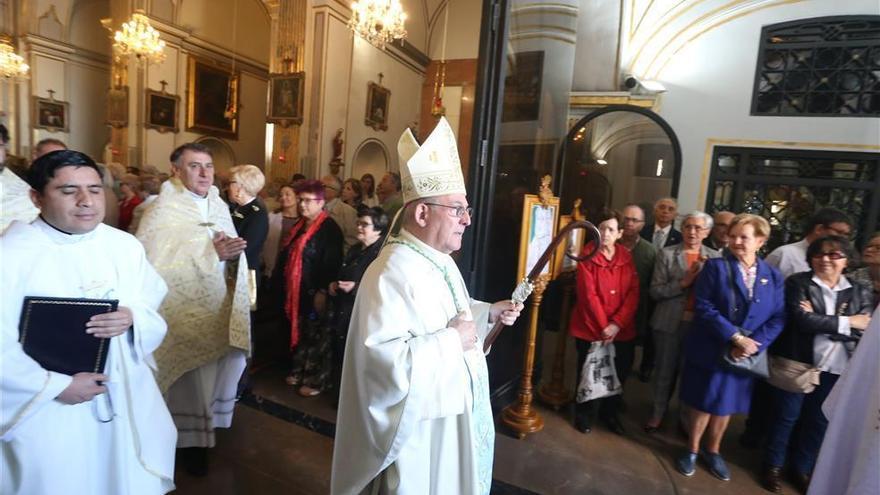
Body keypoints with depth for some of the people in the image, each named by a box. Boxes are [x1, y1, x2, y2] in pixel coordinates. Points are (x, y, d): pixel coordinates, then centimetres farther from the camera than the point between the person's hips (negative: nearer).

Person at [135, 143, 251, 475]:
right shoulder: (163, 209, -10)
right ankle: (191, 437, 27)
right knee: (193, 373, 4)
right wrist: (210, 252, -23)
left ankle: (211, 417, 39)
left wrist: (232, 252, -13)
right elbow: (153, 261, -19)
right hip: (185, 309, -6)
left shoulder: (220, 206, 8)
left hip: (221, 306, 6)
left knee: (231, 359, 13)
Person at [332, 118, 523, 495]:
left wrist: (488, 312, 3)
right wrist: (452, 341, -27)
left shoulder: (441, 260, 5)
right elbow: (384, 359, -34)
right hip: (418, 424, -10)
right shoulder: (392, 273, -28)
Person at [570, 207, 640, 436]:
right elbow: (588, 295, -13)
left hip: (622, 330, 4)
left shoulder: (626, 257, 2)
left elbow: (633, 293, -4)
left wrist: (616, 324, -14)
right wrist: (603, 326, -14)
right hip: (591, 329, -3)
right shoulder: (587, 257, -9)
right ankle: (584, 416, 31)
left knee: (619, 374, 14)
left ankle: (610, 413, 38)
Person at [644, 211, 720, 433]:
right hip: (670, 322, -1)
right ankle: (658, 413, 28)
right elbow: (655, 291, -8)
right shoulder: (667, 254, -3)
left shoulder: (715, 257, 3)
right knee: (665, 371, 11)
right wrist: (683, 282, -18)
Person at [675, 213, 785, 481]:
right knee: (703, 404, 10)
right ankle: (692, 450, 31)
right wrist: (736, 337, -20)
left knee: (726, 405, 18)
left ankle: (713, 451, 39)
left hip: (745, 355, 3)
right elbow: (703, 308, -16)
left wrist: (752, 345, -14)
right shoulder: (715, 267, -8)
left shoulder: (774, 277, 2)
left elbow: (778, 319, -1)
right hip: (710, 350, -3)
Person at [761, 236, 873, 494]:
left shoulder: (860, 293, 5)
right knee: (786, 416, 8)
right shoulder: (797, 283, -6)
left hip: (836, 369, 4)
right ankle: (773, 466, 25)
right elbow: (801, 319, -18)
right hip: (798, 363, -3)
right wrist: (846, 322, -13)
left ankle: (801, 468, 34)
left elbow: (864, 331, -7)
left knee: (819, 421, 15)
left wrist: (818, 320, -17)